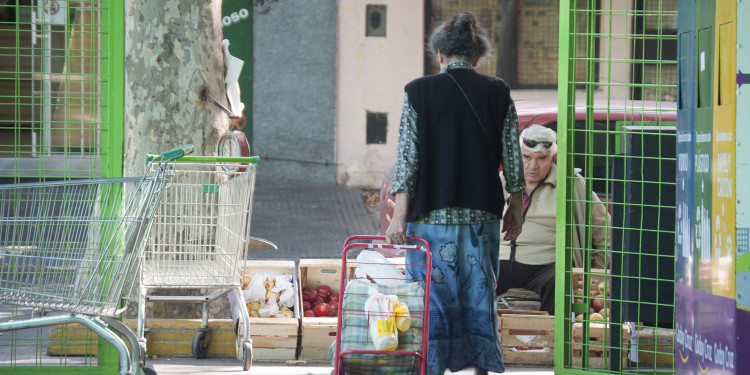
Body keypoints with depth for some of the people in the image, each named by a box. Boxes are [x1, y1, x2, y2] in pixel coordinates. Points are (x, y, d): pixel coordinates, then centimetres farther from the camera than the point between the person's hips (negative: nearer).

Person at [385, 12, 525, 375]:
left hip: (431, 214, -2)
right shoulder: (497, 93, 2)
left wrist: (399, 216, -6)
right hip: (481, 215, 2)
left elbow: (407, 159, -7)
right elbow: (512, 158, 4)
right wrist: (515, 209, 15)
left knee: (432, 299, 4)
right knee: (478, 297, 11)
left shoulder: (420, 92, -4)